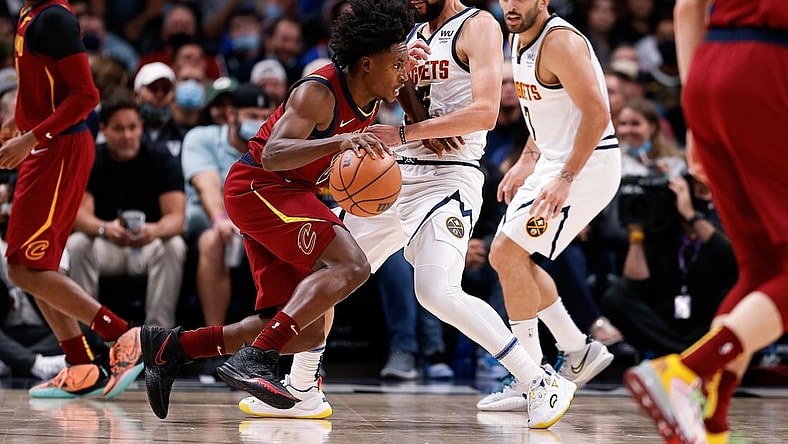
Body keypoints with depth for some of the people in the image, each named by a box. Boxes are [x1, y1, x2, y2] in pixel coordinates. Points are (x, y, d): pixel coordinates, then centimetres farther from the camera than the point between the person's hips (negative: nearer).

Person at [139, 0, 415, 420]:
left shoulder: (369, 99, 5)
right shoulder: (319, 92, -20)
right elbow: (273, 155, -32)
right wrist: (339, 141, -45)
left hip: (283, 194, 10)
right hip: (257, 186, -10)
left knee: (306, 332, 4)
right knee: (350, 265, -27)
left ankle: (170, 347, 7)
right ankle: (255, 360, -31)